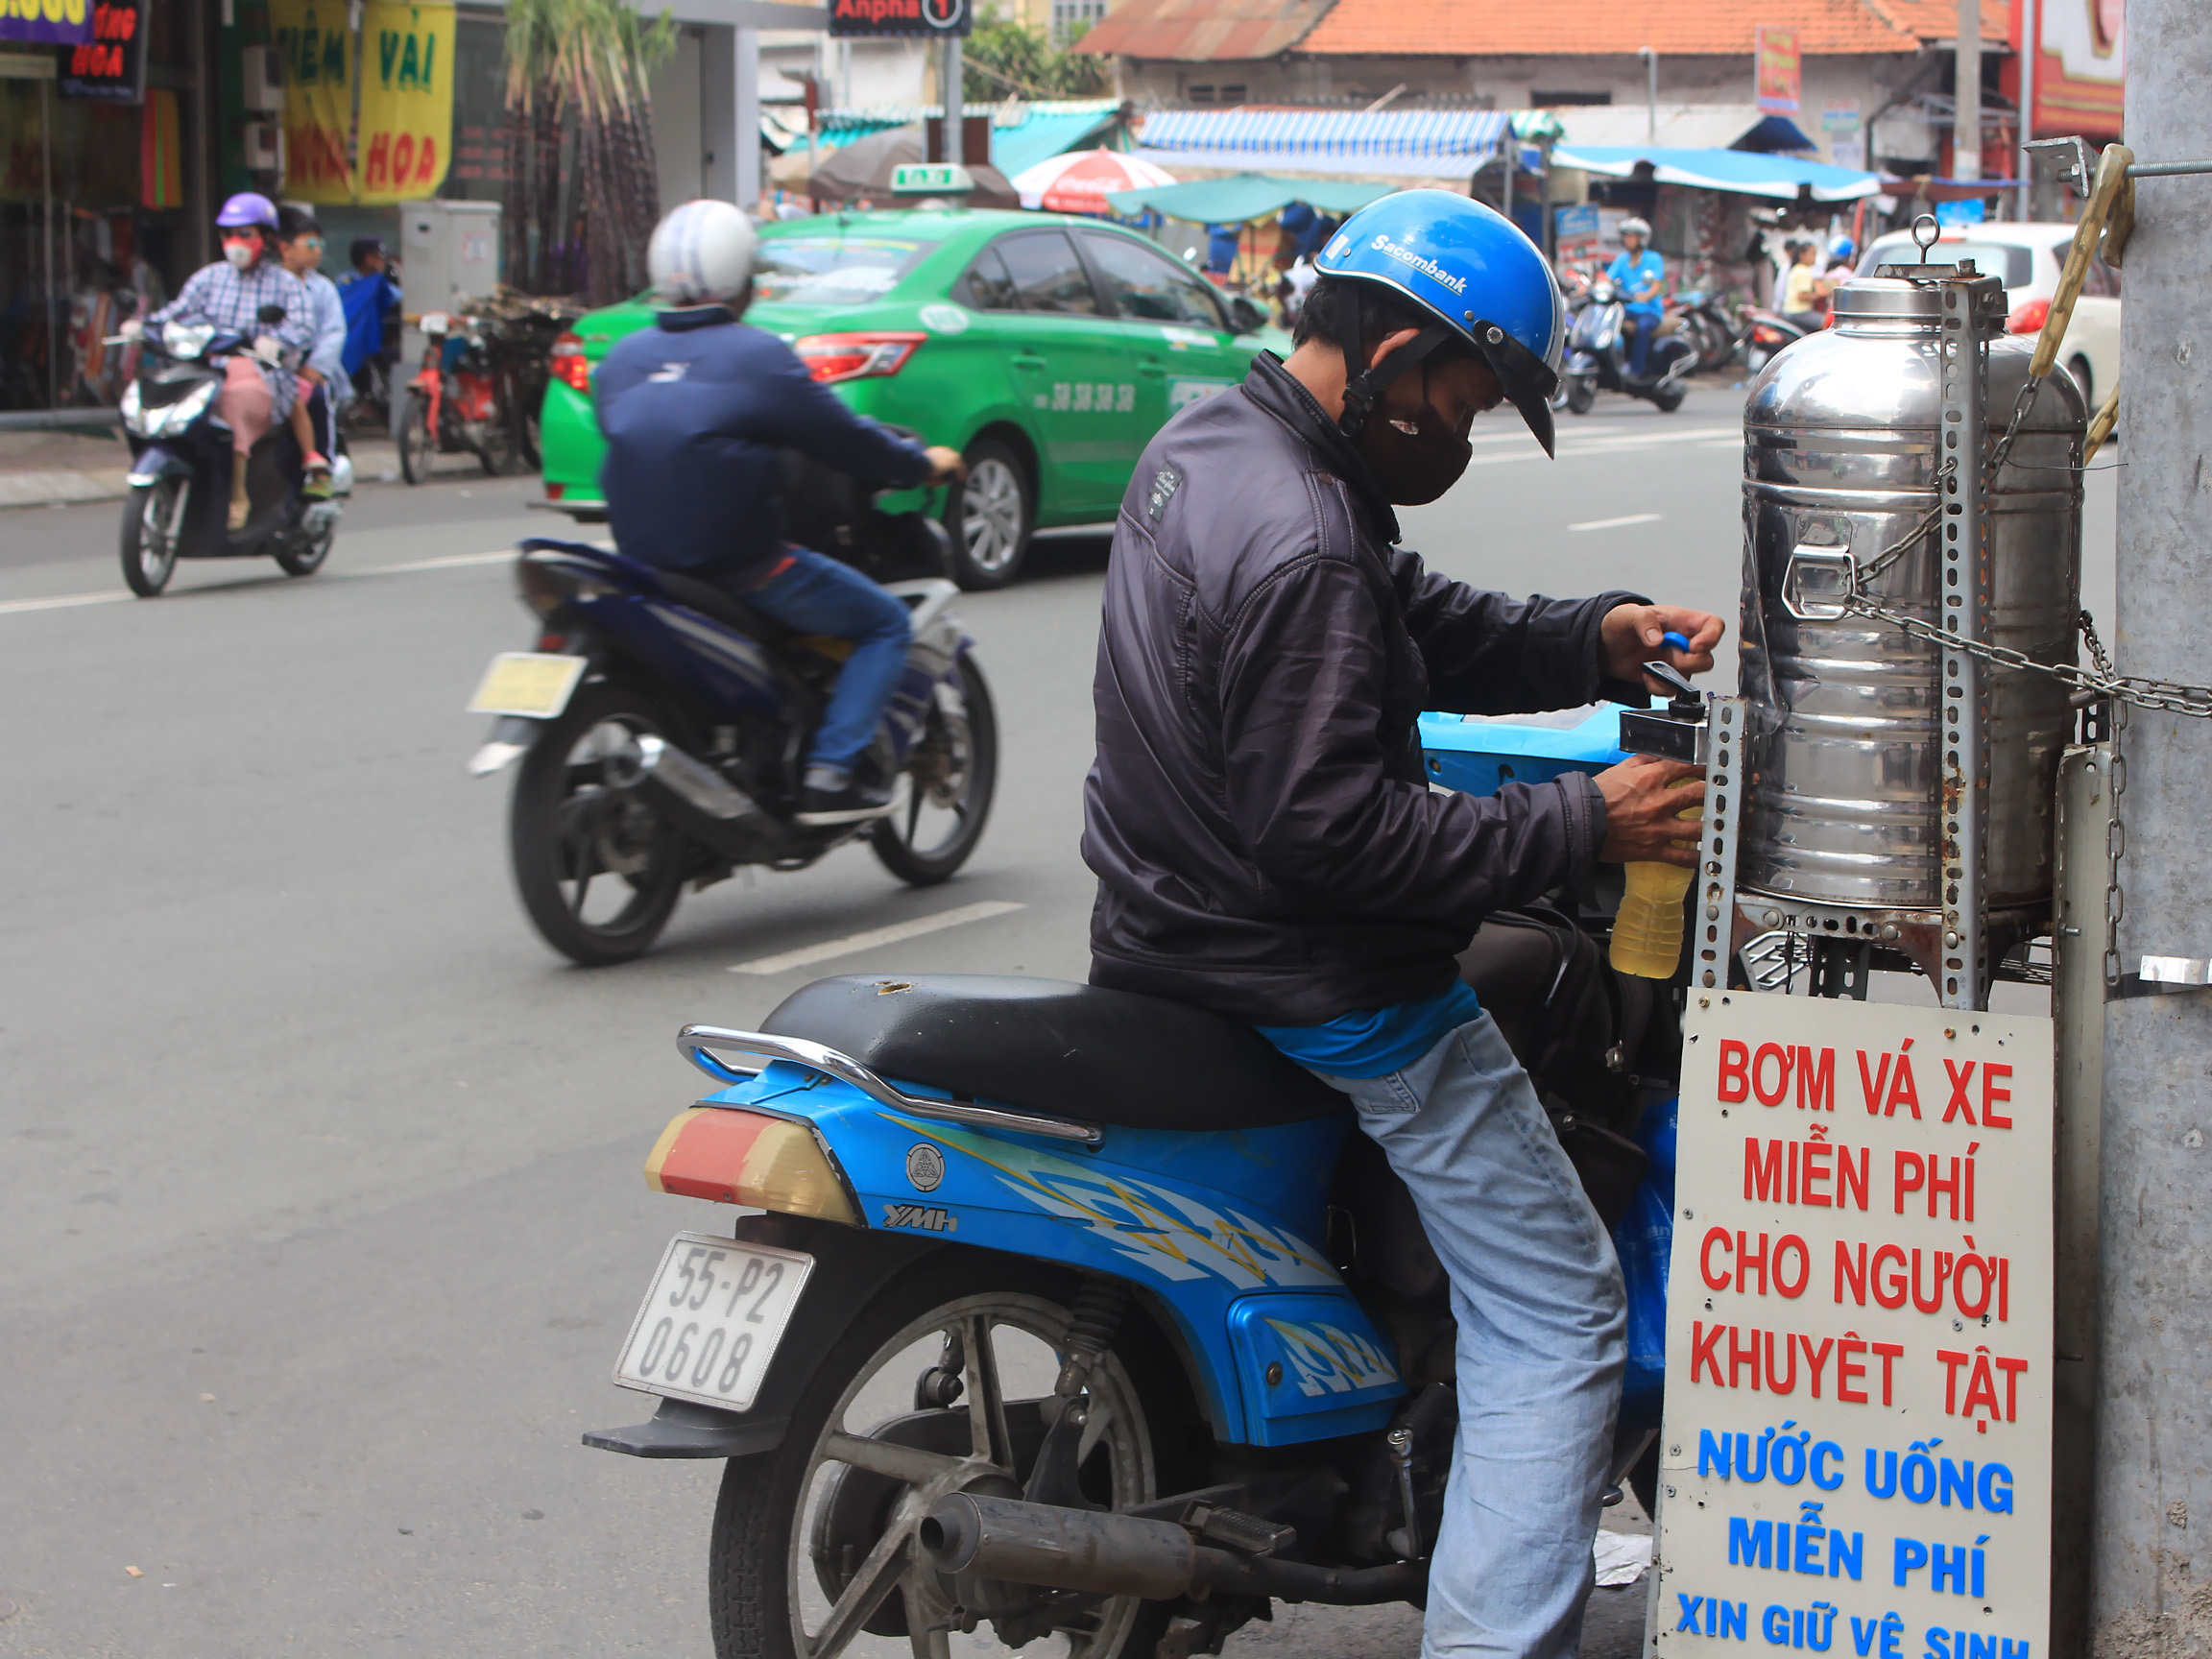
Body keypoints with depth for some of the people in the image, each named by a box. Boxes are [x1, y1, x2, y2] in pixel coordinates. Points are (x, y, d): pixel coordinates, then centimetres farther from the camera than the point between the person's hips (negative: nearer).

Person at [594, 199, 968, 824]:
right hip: (742, 566, -7)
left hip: (644, 561, 7)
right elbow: (844, 440, -5)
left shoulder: (620, 360, 6)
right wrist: (924, 464, 13)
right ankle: (829, 775, -4)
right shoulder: (756, 356, -11)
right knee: (885, 624, 9)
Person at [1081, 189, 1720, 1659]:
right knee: (1559, 1317, -5)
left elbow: (1430, 627, 12)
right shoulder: (1298, 546, -26)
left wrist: (1599, 640, -2)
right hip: (1315, 990, -10)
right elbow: (1328, 831, -28)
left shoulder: (1210, 439, 6)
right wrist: (1579, 827, -22)